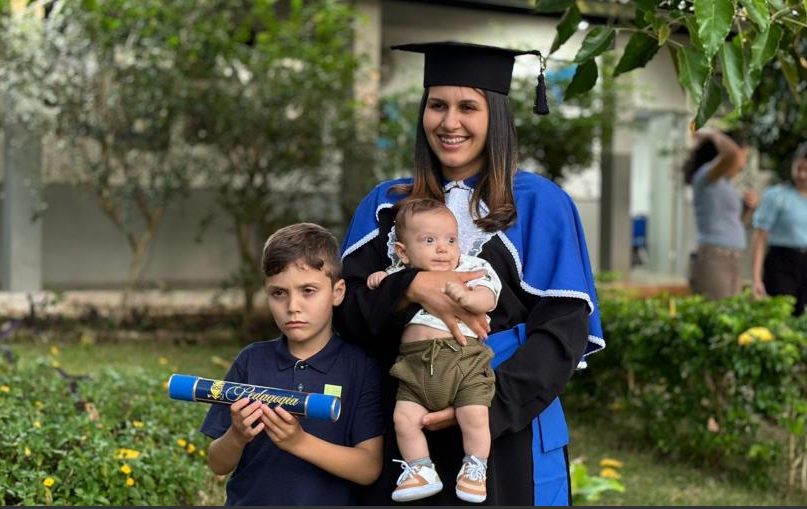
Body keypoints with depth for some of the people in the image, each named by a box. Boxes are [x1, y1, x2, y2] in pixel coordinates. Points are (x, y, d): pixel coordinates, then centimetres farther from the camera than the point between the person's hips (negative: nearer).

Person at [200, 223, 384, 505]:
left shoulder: (362, 365, -2)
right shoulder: (251, 360, 4)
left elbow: (369, 468, -8)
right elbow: (219, 465, 7)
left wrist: (299, 442, -19)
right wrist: (237, 437, -13)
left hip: (328, 501, -2)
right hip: (248, 499, 2)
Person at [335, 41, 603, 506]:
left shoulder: (541, 205, -2)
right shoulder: (386, 206, 8)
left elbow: (563, 331, -8)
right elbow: (346, 309, -1)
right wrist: (414, 286, -19)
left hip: (507, 429, -2)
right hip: (407, 430, 3)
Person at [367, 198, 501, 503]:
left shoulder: (472, 269, 10)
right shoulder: (400, 276, 18)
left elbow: (487, 299, -4)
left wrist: (466, 296, -23)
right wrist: (378, 281, 8)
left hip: (465, 362, -3)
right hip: (416, 365, 3)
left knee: (474, 416, -16)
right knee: (404, 418, -10)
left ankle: (475, 469, 6)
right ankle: (421, 471, 6)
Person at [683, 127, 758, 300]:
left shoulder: (722, 184, 21)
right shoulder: (705, 175, -6)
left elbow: (735, 224, 31)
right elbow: (732, 154, -27)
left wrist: (749, 206, 13)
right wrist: (712, 134, -9)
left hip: (732, 266, 10)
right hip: (712, 265, -10)